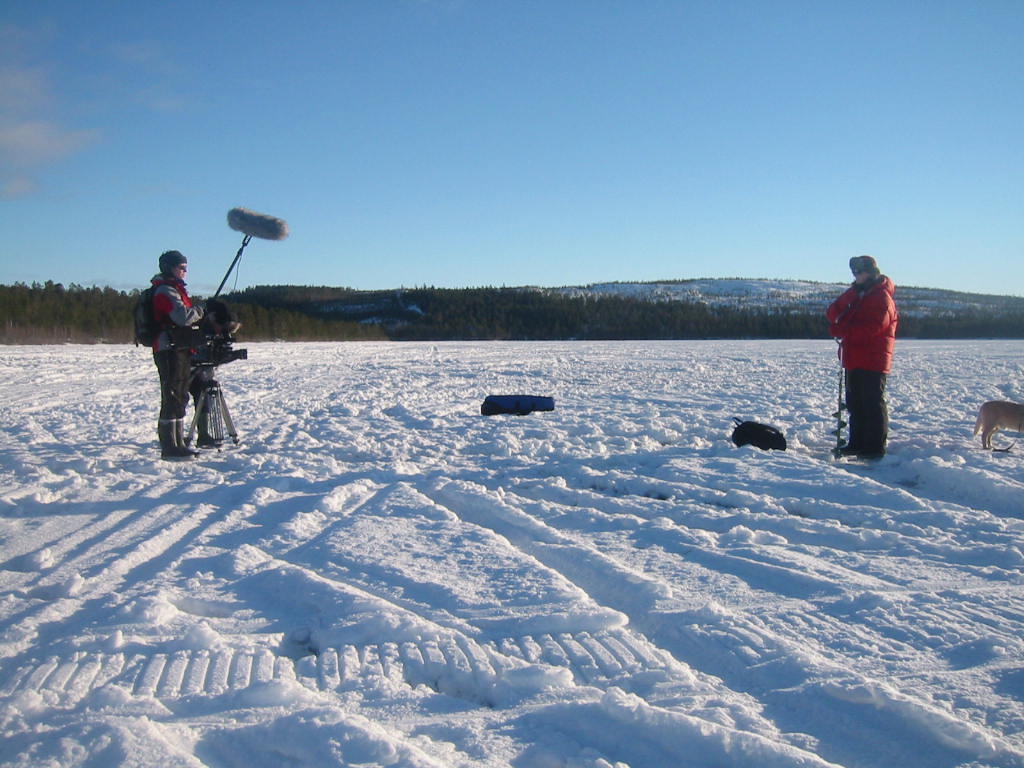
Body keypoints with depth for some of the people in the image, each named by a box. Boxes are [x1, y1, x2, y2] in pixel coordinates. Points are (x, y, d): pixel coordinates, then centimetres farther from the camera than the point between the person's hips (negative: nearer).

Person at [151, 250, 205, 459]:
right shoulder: (164, 291, -12)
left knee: (181, 398, 13)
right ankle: (169, 447, -8)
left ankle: (178, 444, 20)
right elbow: (184, 317, -24)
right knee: (172, 399, -10)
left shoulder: (176, 289, 21)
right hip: (169, 350, -10)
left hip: (181, 350, 10)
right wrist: (199, 310, -7)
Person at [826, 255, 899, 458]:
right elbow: (832, 314, 6)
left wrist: (840, 330, -15)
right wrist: (849, 296, -11)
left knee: (873, 404, -6)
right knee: (855, 404, 12)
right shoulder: (856, 295, 18)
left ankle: (876, 448, -3)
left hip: (872, 362, -8)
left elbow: (871, 328, -21)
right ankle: (857, 444, 20)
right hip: (854, 360, 9)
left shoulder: (882, 297, -9)